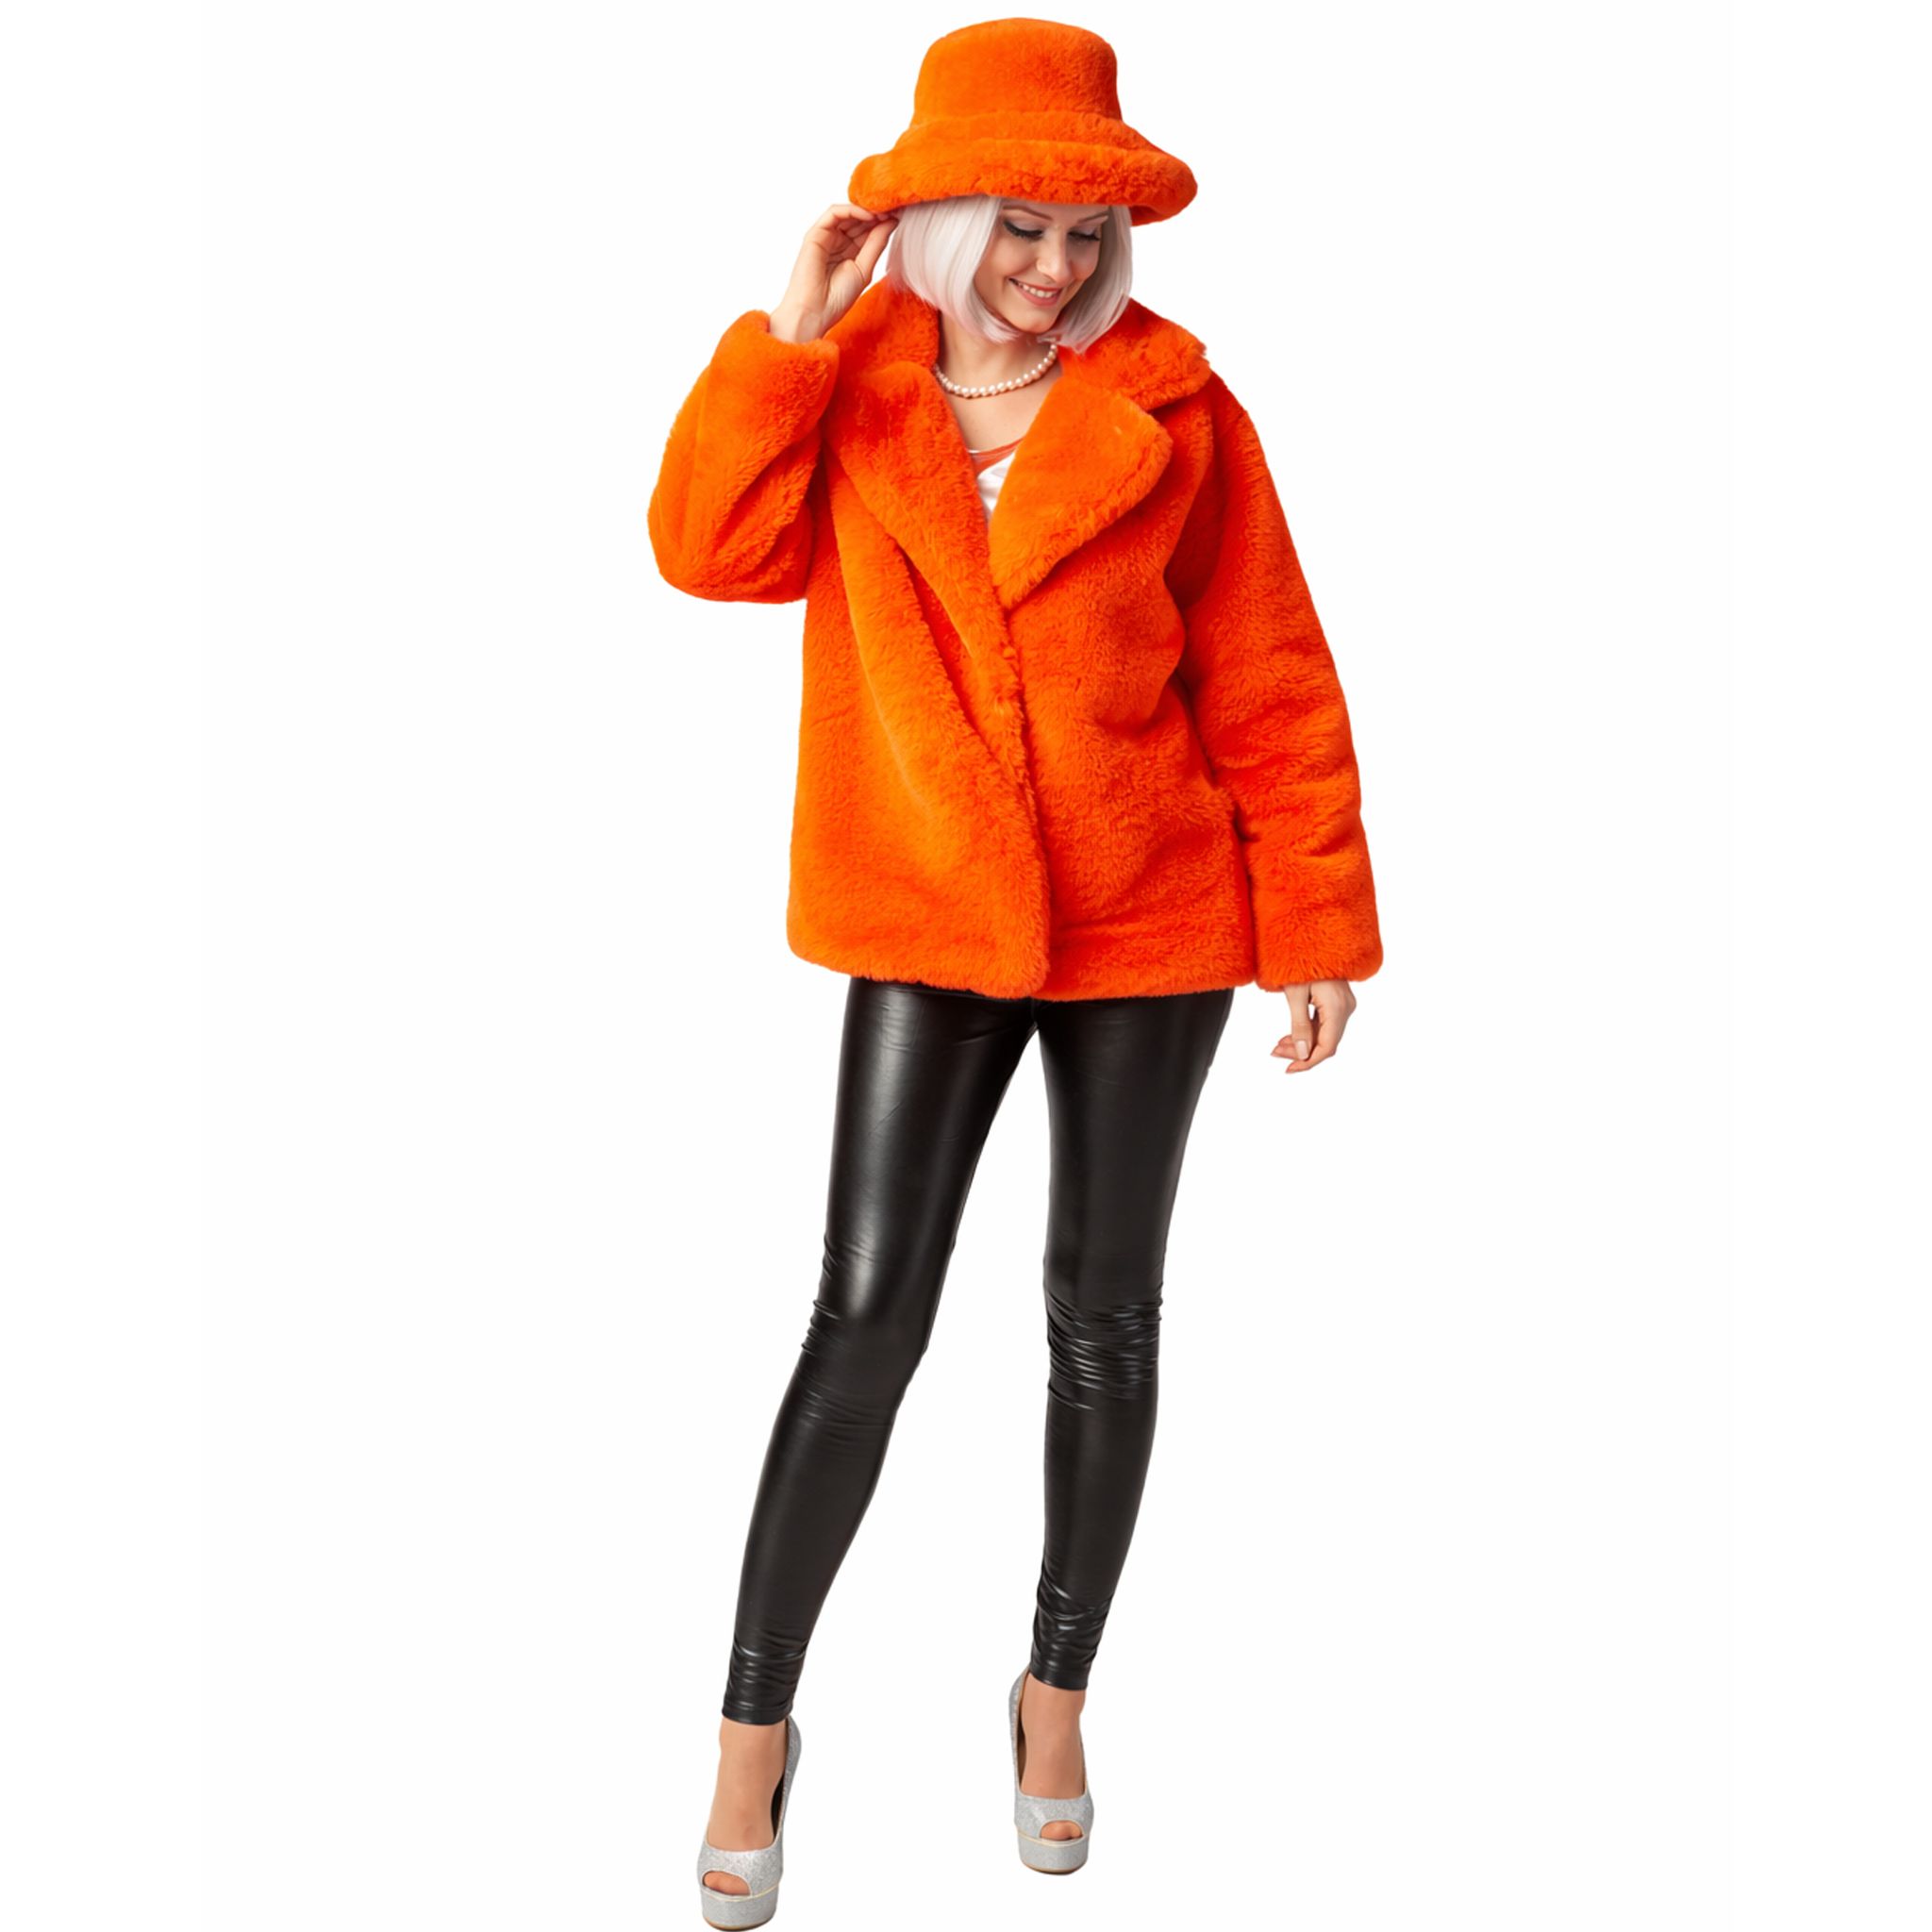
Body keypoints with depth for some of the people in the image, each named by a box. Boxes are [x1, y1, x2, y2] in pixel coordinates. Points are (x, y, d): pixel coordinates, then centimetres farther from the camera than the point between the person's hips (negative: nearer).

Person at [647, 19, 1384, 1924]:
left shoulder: (1170, 403, -4)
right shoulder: (851, 383, 2)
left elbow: (1268, 680, -2)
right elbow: (710, 550, -13)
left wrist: (1318, 922, -3)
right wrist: (792, 330, -15)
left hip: (1148, 915, 0)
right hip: (929, 918, 0)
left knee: (1104, 1320, 10)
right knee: (865, 1319, -3)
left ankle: (1057, 1686, 30)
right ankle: (754, 1724, 13)